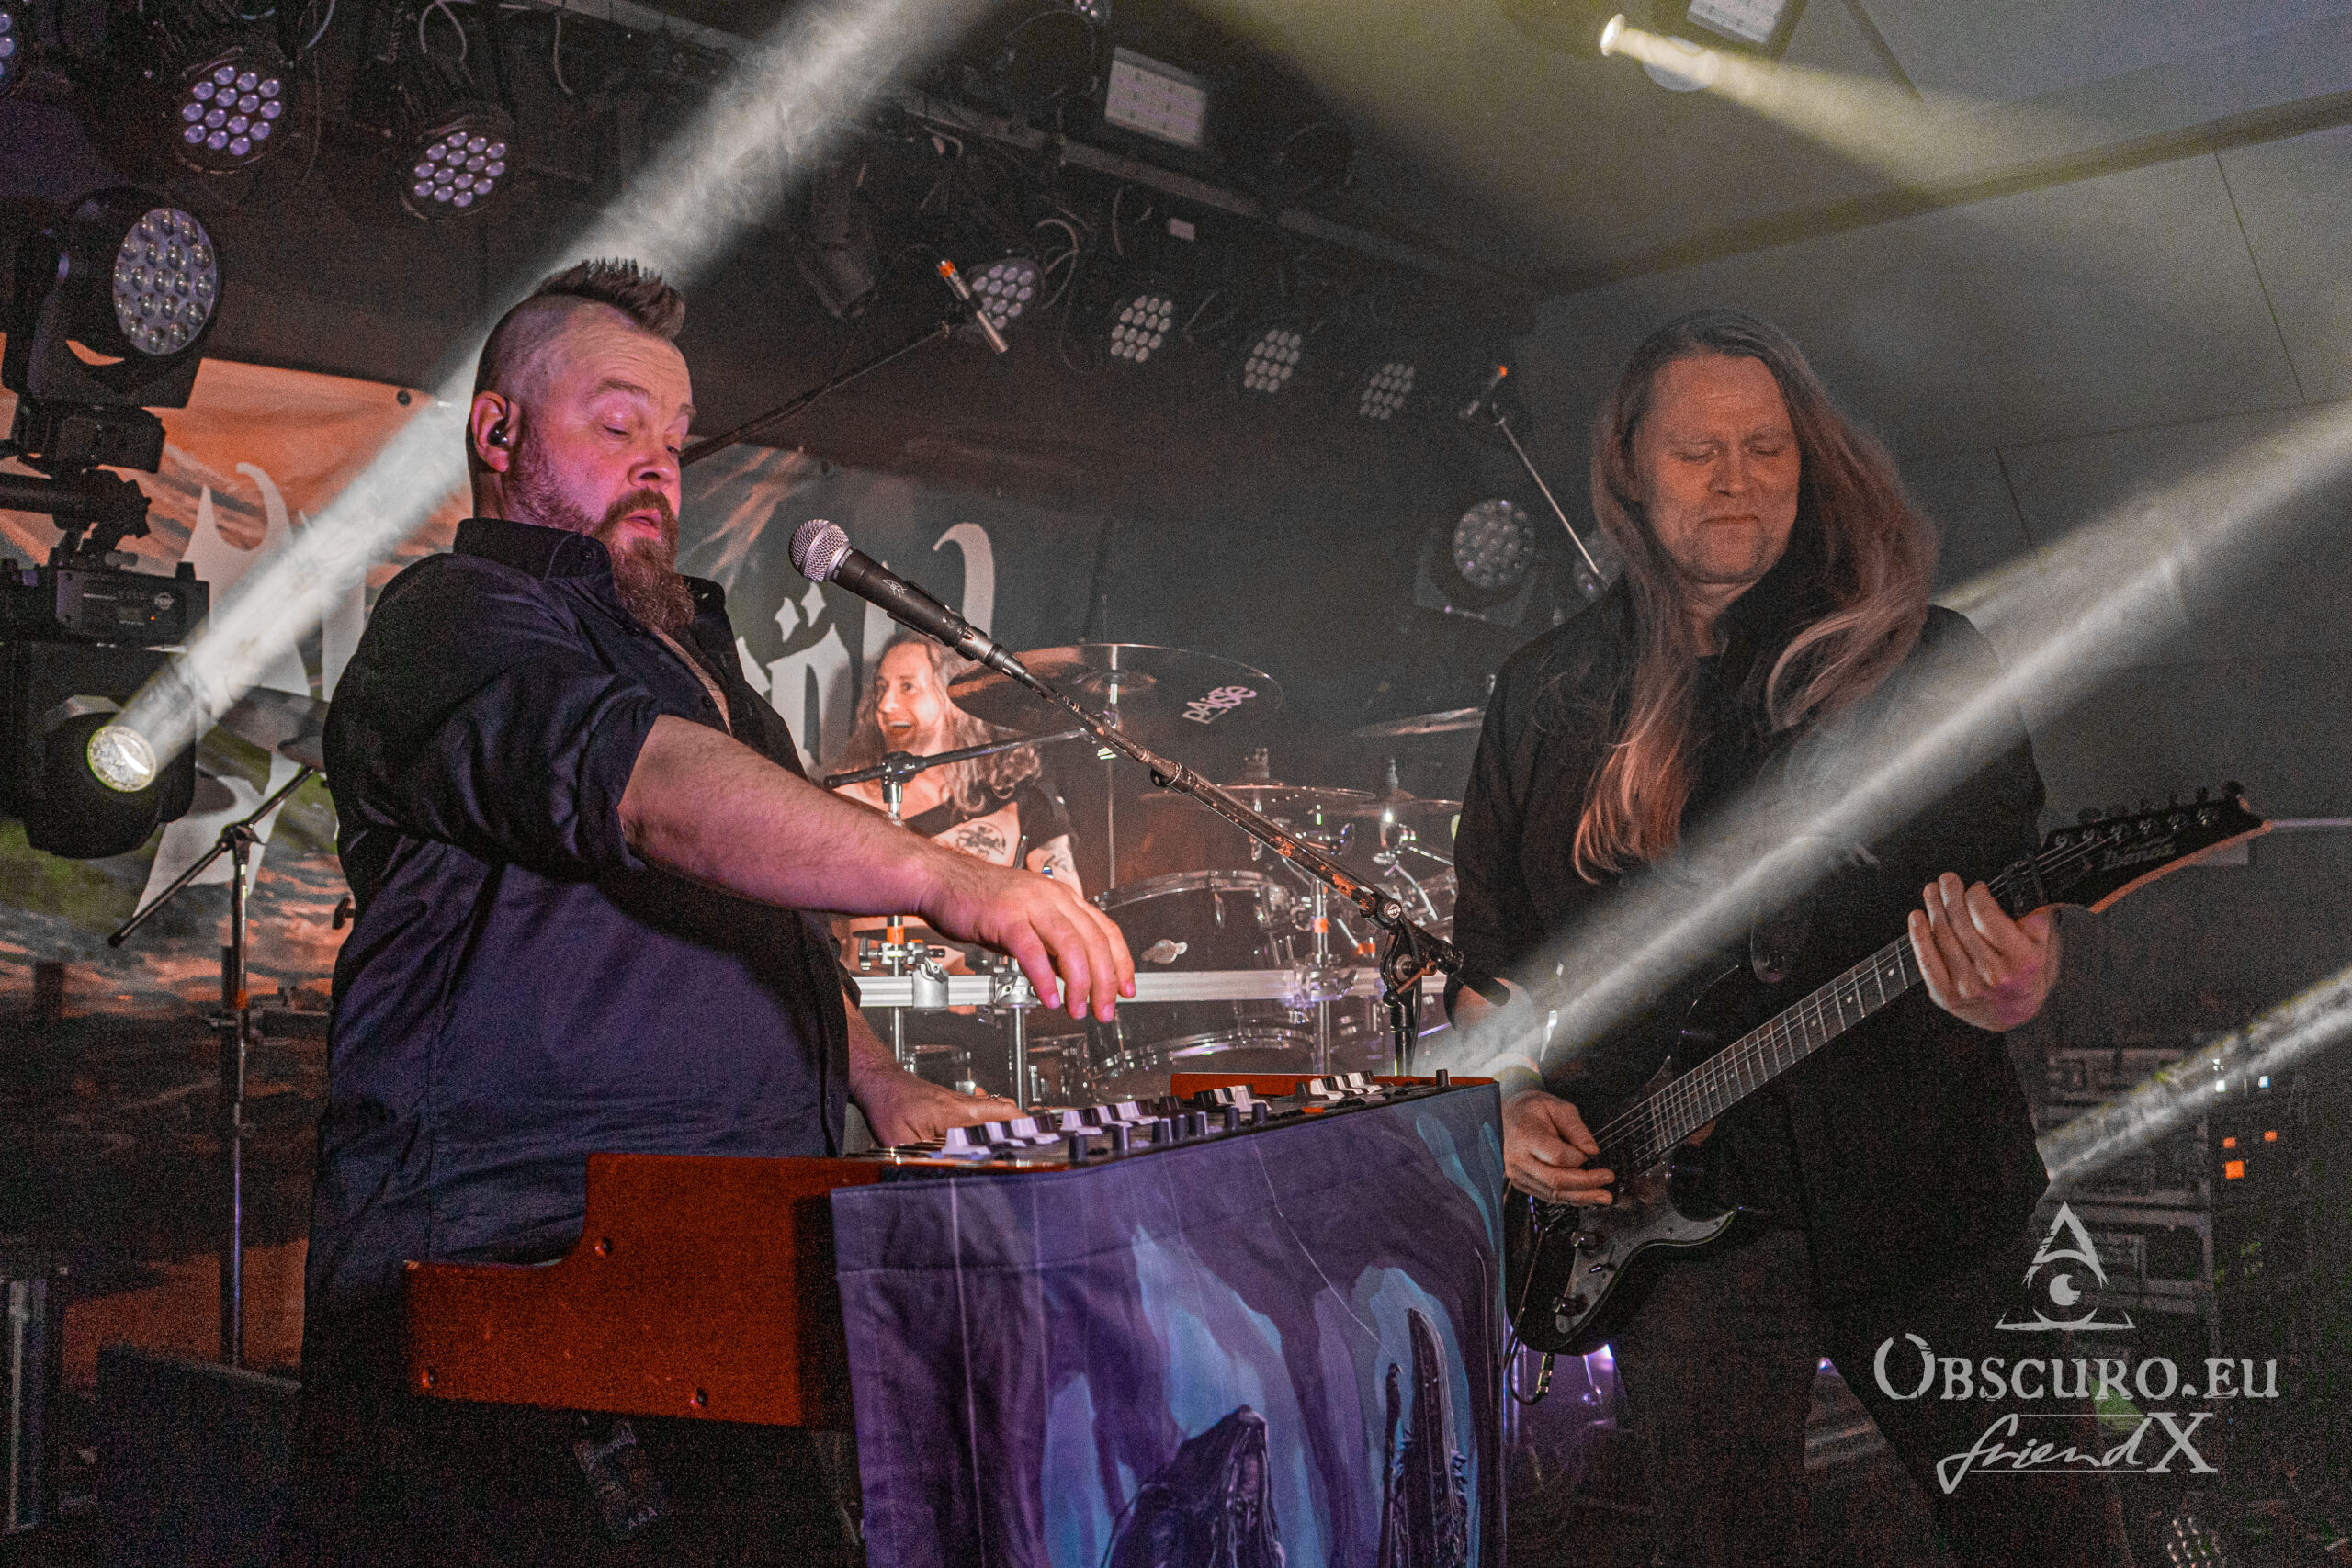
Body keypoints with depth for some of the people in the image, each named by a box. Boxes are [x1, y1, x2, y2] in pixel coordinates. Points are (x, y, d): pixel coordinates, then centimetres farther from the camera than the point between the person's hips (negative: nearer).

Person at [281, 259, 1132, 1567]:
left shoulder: (692, 651, 28)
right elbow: (641, 785, -24)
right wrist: (941, 878, -34)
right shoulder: (455, 617, -3)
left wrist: (879, 1085, 17)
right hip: (509, 1259, -8)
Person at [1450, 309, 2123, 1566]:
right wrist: (1513, 1101, 1)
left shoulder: (1920, 660, 3)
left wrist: (2012, 988, -23)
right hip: (1659, 1195, 1)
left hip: (1920, 1179, 0)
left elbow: (2017, 886, -1)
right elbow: (1489, 943, 15)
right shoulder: (1547, 694, 9)